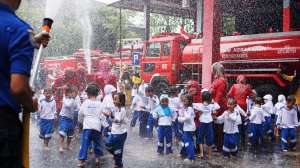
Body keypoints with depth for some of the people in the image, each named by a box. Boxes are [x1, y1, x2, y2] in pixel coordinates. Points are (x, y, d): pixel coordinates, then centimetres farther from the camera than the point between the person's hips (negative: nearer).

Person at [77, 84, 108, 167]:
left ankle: (82, 160, -1)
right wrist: (107, 126, 8)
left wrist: (81, 121, 28)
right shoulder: (99, 104, 1)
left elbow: (80, 114, 10)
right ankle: (97, 158, 21)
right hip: (97, 126, 1)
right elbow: (102, 117, 1)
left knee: (85, 143, 0)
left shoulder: (85, 103, 1)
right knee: (97, 143, 16)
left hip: (87, 126, -1)